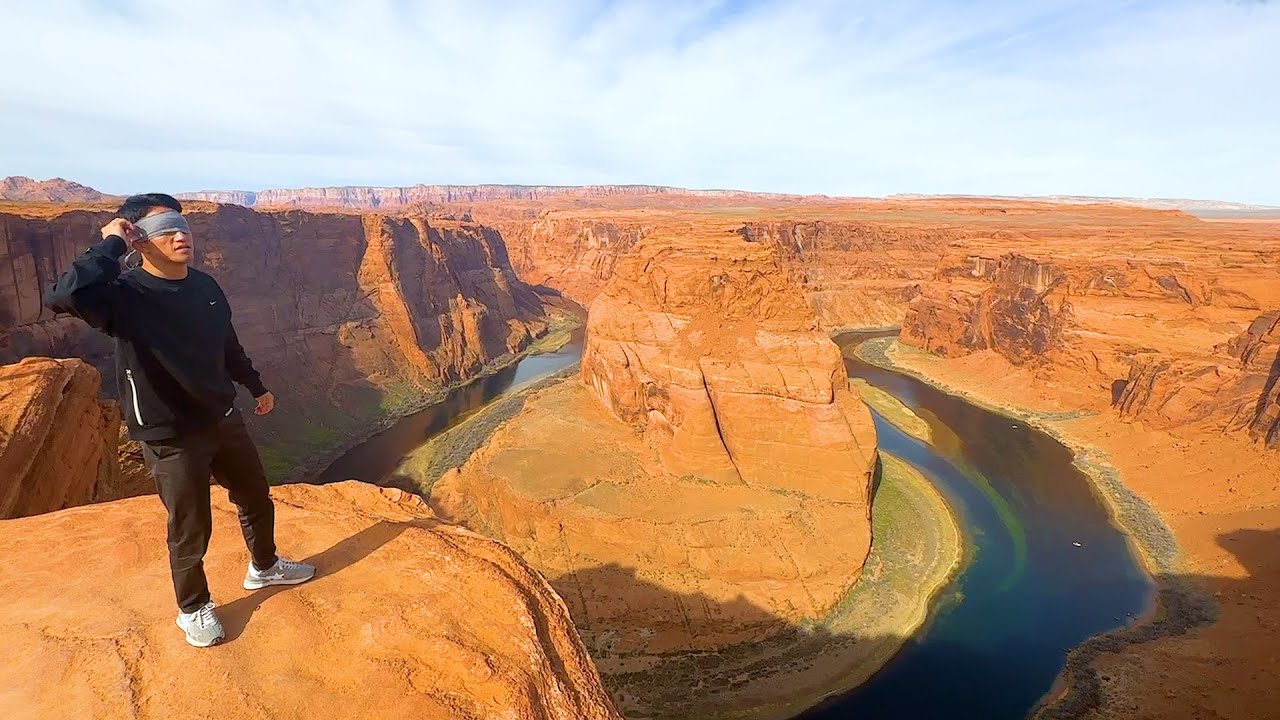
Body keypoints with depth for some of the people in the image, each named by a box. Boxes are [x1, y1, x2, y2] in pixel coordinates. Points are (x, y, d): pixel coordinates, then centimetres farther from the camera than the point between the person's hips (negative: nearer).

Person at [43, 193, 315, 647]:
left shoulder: (205, 286, -1)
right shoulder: (124, 295, -19)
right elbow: (61, 298, -43)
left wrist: (257, 387, 25)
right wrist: (111, 245, -30)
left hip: (223, 420, 6)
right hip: (171, 439, -6)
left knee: (256, 499, 21)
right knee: (191, 530, 9)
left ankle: (264, 568, 48)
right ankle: (193, 609, 36)